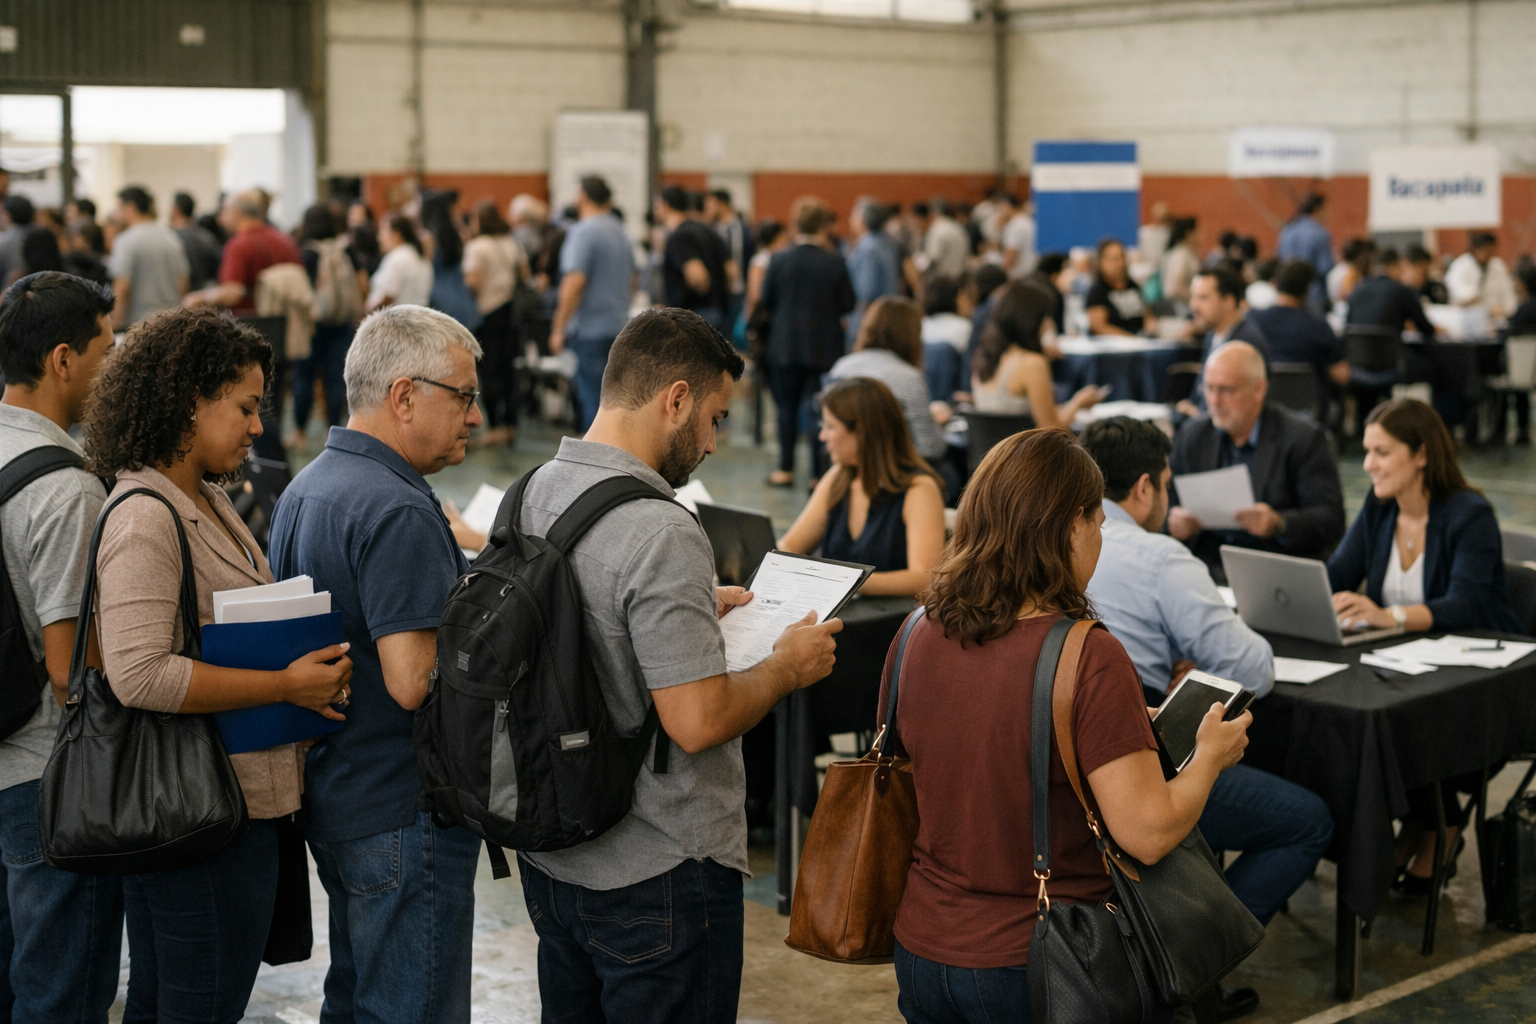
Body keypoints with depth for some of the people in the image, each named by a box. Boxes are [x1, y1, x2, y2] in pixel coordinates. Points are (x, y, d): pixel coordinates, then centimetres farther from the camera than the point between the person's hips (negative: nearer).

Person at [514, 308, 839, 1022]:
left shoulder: (533, 494, 2)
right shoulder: (660, 533, -25)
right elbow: (699, 722, -26)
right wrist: (787, 666, -10)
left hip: (549, 856, 9)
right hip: (658, 875, -8)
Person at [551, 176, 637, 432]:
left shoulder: (583, 232, -13)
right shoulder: (621, 232, 14)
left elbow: (574, 283, -20)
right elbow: (631, 283, 22)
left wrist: (559, 328, -16)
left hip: (590, 328, -8)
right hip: (617, 325, 8)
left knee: (592, 398, -6)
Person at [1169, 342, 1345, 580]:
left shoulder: (1303, 437, -1)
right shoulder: (1191, 434, 12)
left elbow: (1331, 520, -7)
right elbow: (1164, 505, 14)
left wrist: (1278, 524, -26)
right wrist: (1172, 522, -11)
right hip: (1205, 567, 3)